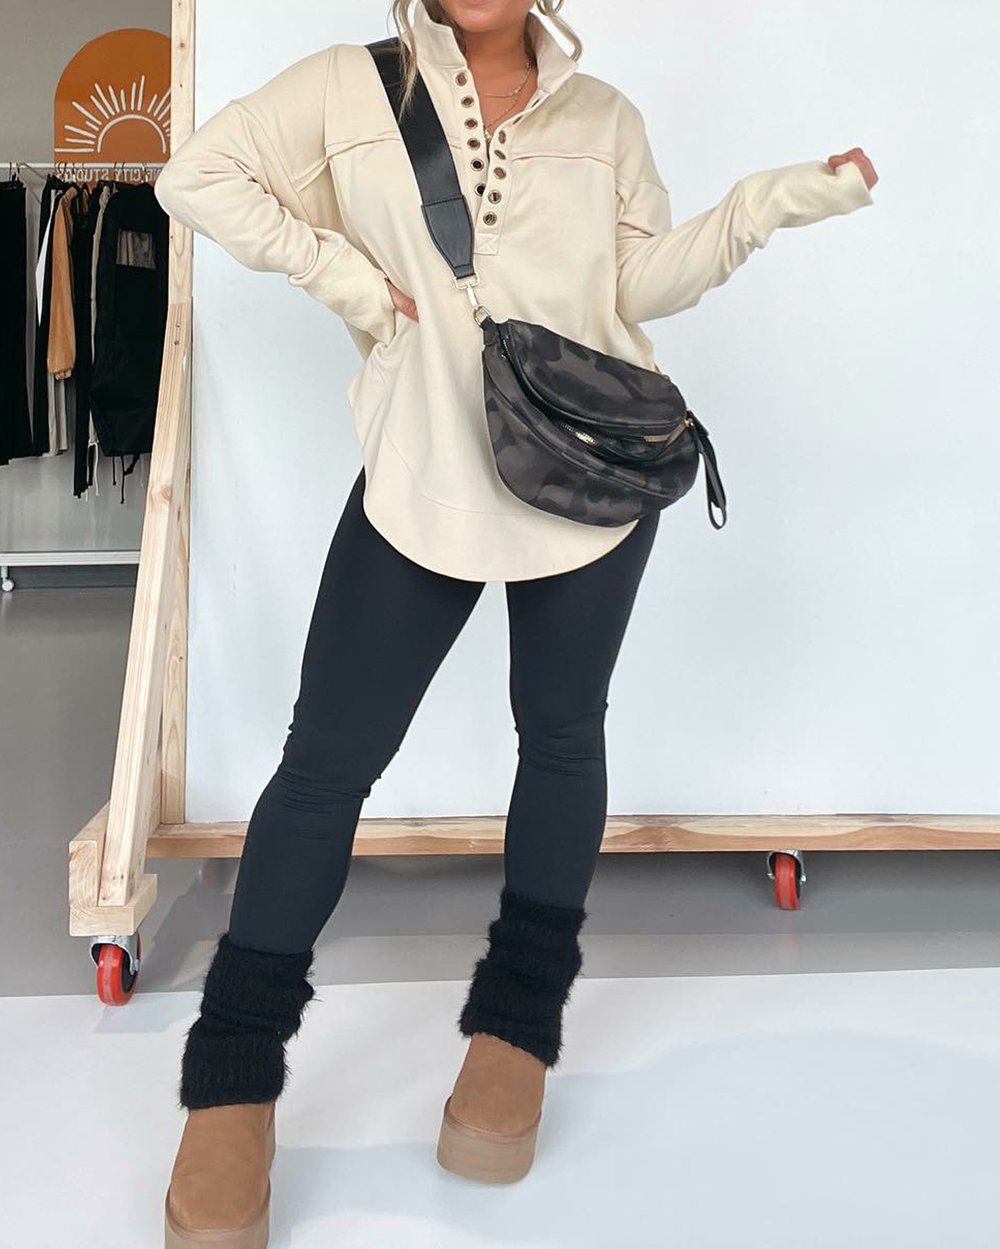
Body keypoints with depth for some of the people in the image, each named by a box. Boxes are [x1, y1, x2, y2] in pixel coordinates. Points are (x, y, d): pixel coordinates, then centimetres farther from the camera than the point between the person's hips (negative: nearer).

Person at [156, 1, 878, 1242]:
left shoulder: (602, 116, 10)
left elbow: (643, 279, 9)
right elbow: (197, 172, 5)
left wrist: (768, 202, -3)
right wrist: (335, 268, -5)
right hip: (420, 474, -2)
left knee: (561, 732, 8)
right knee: (328, 755, -4)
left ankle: (518, 1022, 24)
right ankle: (234, 1075, 8)